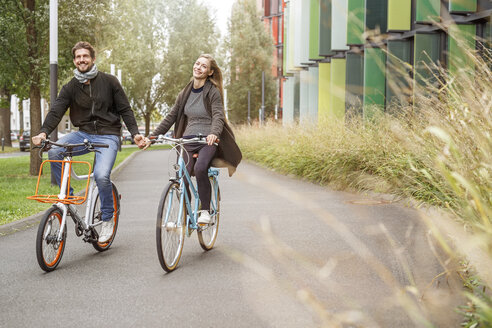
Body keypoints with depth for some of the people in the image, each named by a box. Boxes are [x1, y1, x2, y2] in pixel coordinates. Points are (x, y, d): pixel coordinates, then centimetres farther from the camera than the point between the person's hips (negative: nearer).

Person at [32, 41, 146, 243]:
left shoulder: (109, 81, 0)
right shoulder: (70, 88, 5)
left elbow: (125, 110, 3)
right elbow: (56, 111, -8)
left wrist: (135, 133, -10)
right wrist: (44, 132, -26)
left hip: (108, 136, -3)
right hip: (83, 134, 3)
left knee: (101, 175, -26)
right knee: (54, 152, -24)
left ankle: (107, 219, -3)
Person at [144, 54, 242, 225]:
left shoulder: (213, 92, -2)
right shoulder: (185, 93, 13)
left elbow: (218, 116, -16)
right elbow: (171, 117, 16)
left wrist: (214, 133, -38)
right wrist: (152, 136, 7)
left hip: (208, 141, -5)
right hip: (188, 140, 5)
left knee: (200, 168, -33)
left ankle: (205, 211, -20)